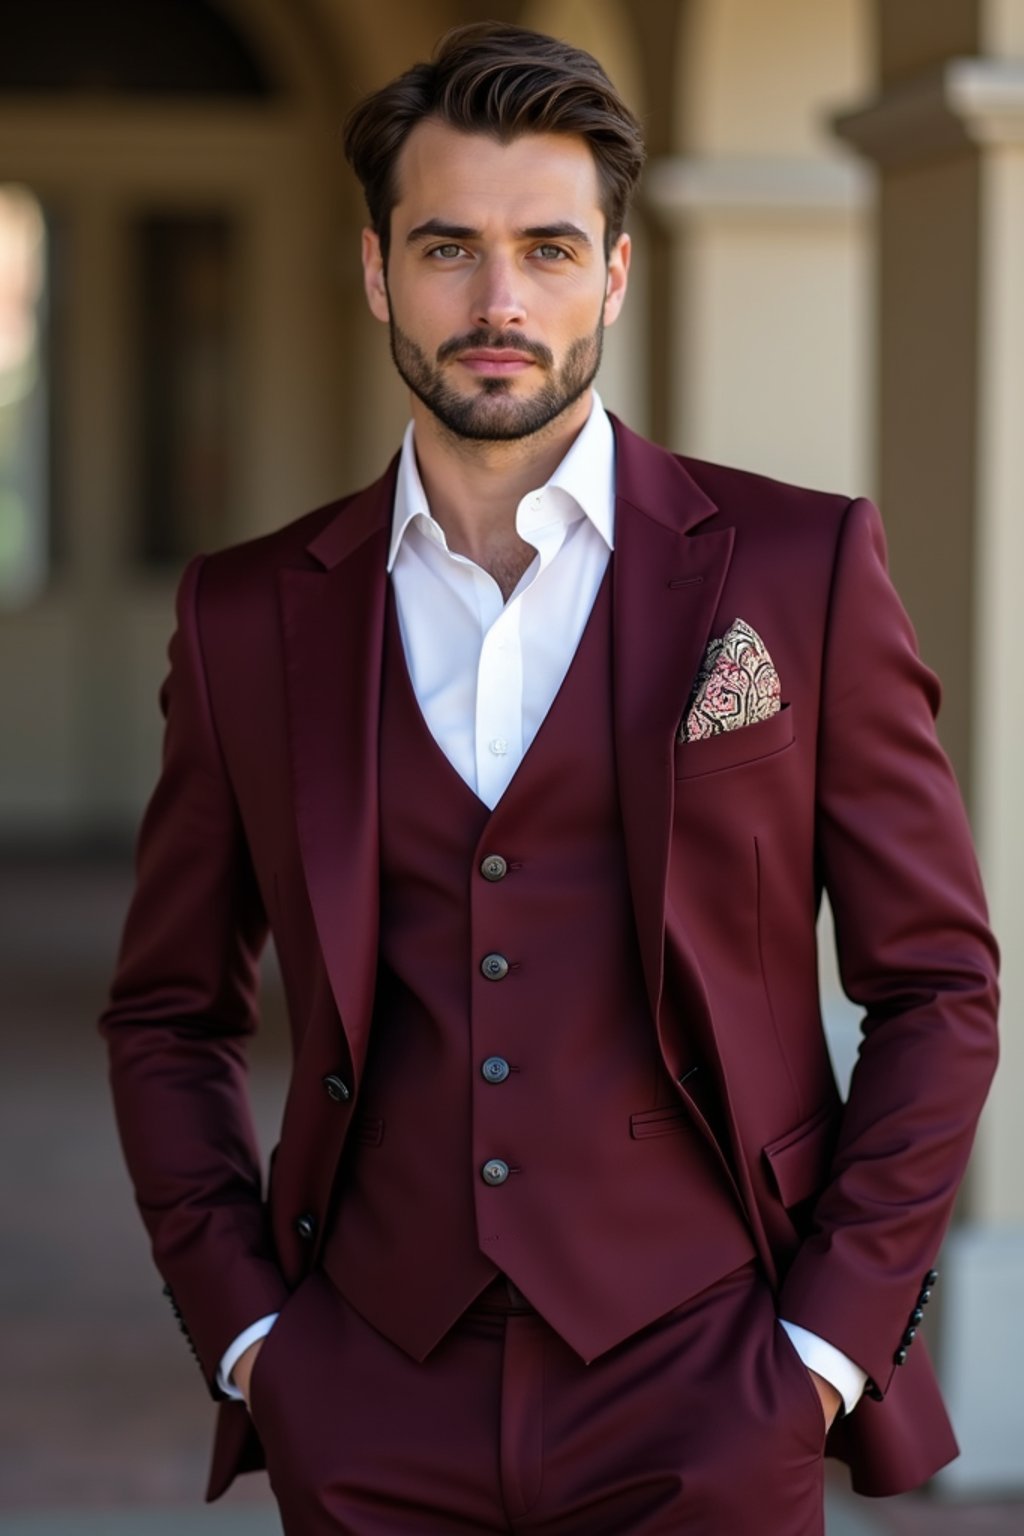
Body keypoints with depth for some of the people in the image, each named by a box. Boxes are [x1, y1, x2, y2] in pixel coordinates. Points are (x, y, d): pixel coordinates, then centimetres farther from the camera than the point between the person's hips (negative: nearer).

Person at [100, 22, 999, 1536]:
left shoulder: (801, 571, 0)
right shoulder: (252, 615, 6)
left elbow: (938, 984, 2)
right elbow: (170, 1014, 13)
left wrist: (828, 1338, -5)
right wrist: (239, 1323, 3)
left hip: (700, 1410, -2)